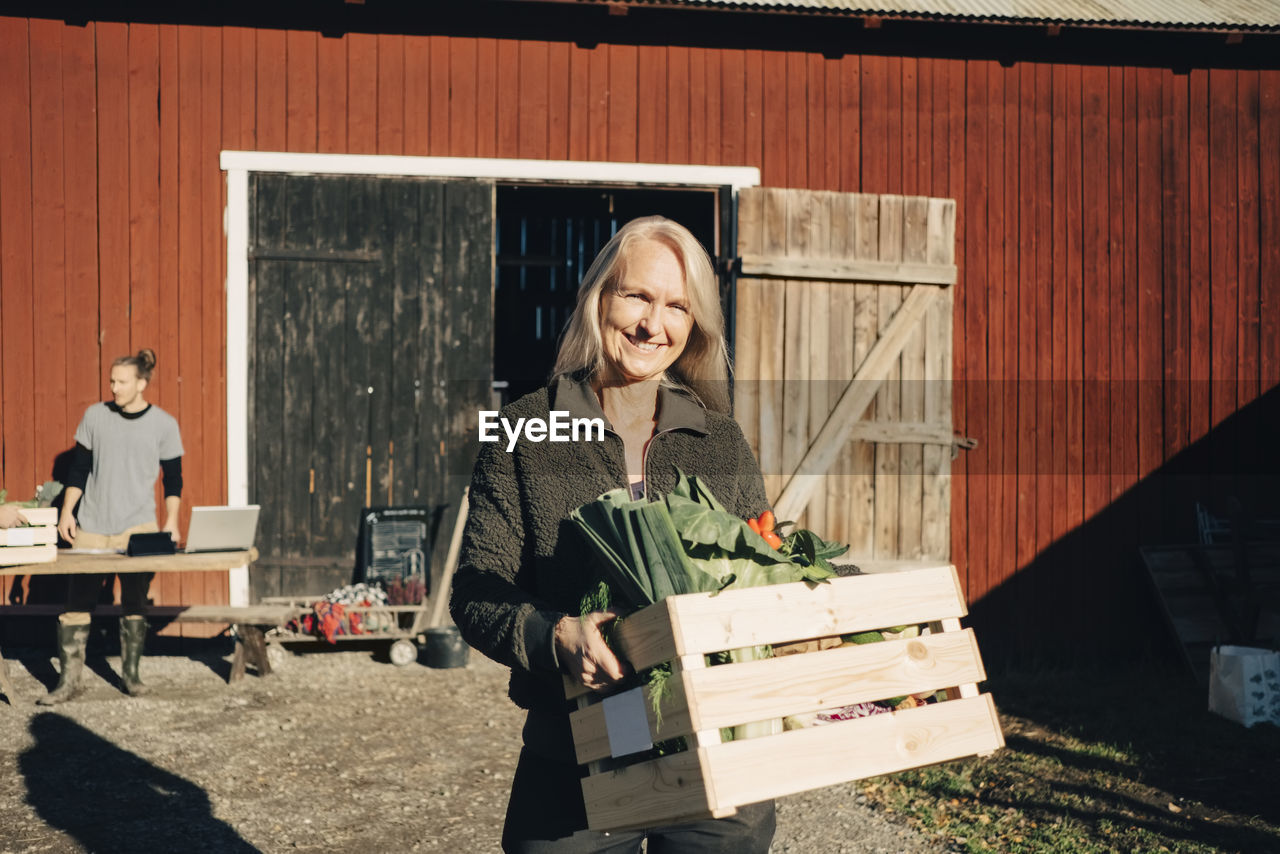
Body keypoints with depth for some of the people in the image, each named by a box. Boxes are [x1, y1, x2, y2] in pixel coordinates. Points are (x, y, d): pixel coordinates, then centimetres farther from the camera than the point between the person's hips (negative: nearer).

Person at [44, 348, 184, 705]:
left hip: (138, 528, -1)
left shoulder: (163, 424, 0)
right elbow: (79, 469, 9)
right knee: (77, 601, -1)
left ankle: (130, 674, 15)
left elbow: (173, 479, 4)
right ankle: (69, 680, 5)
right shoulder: (95, 416, 3)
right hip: (90, 527, 1)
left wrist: (171, 521, -5)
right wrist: (66, 511, 2)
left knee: (135, 602, 2)